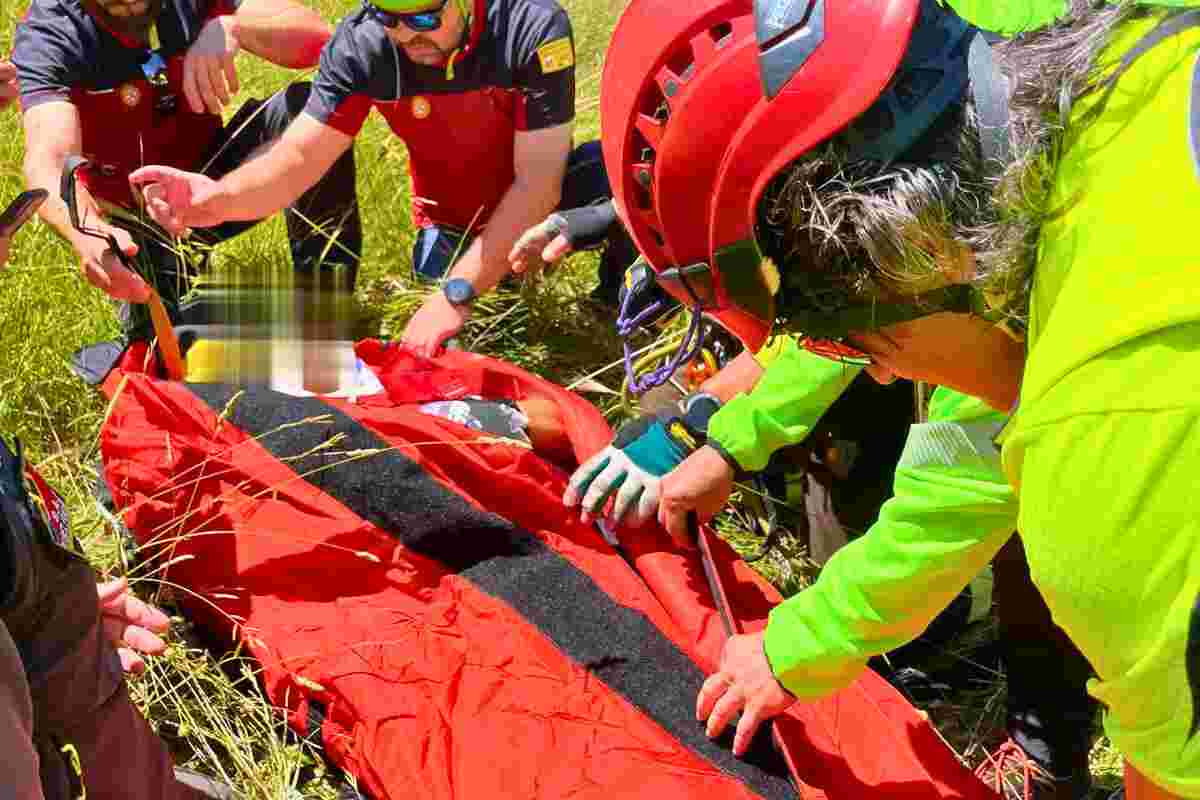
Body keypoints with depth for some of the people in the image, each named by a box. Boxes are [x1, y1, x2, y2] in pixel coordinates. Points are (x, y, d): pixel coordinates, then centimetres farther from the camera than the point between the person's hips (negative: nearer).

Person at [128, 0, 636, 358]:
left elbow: (537, 182, -31)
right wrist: (220, 198, -46)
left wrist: (457, 292, -38)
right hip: (451, 221, 3)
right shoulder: (360, 45, -21)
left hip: (534, 203, -2)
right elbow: (299, 155, -24)